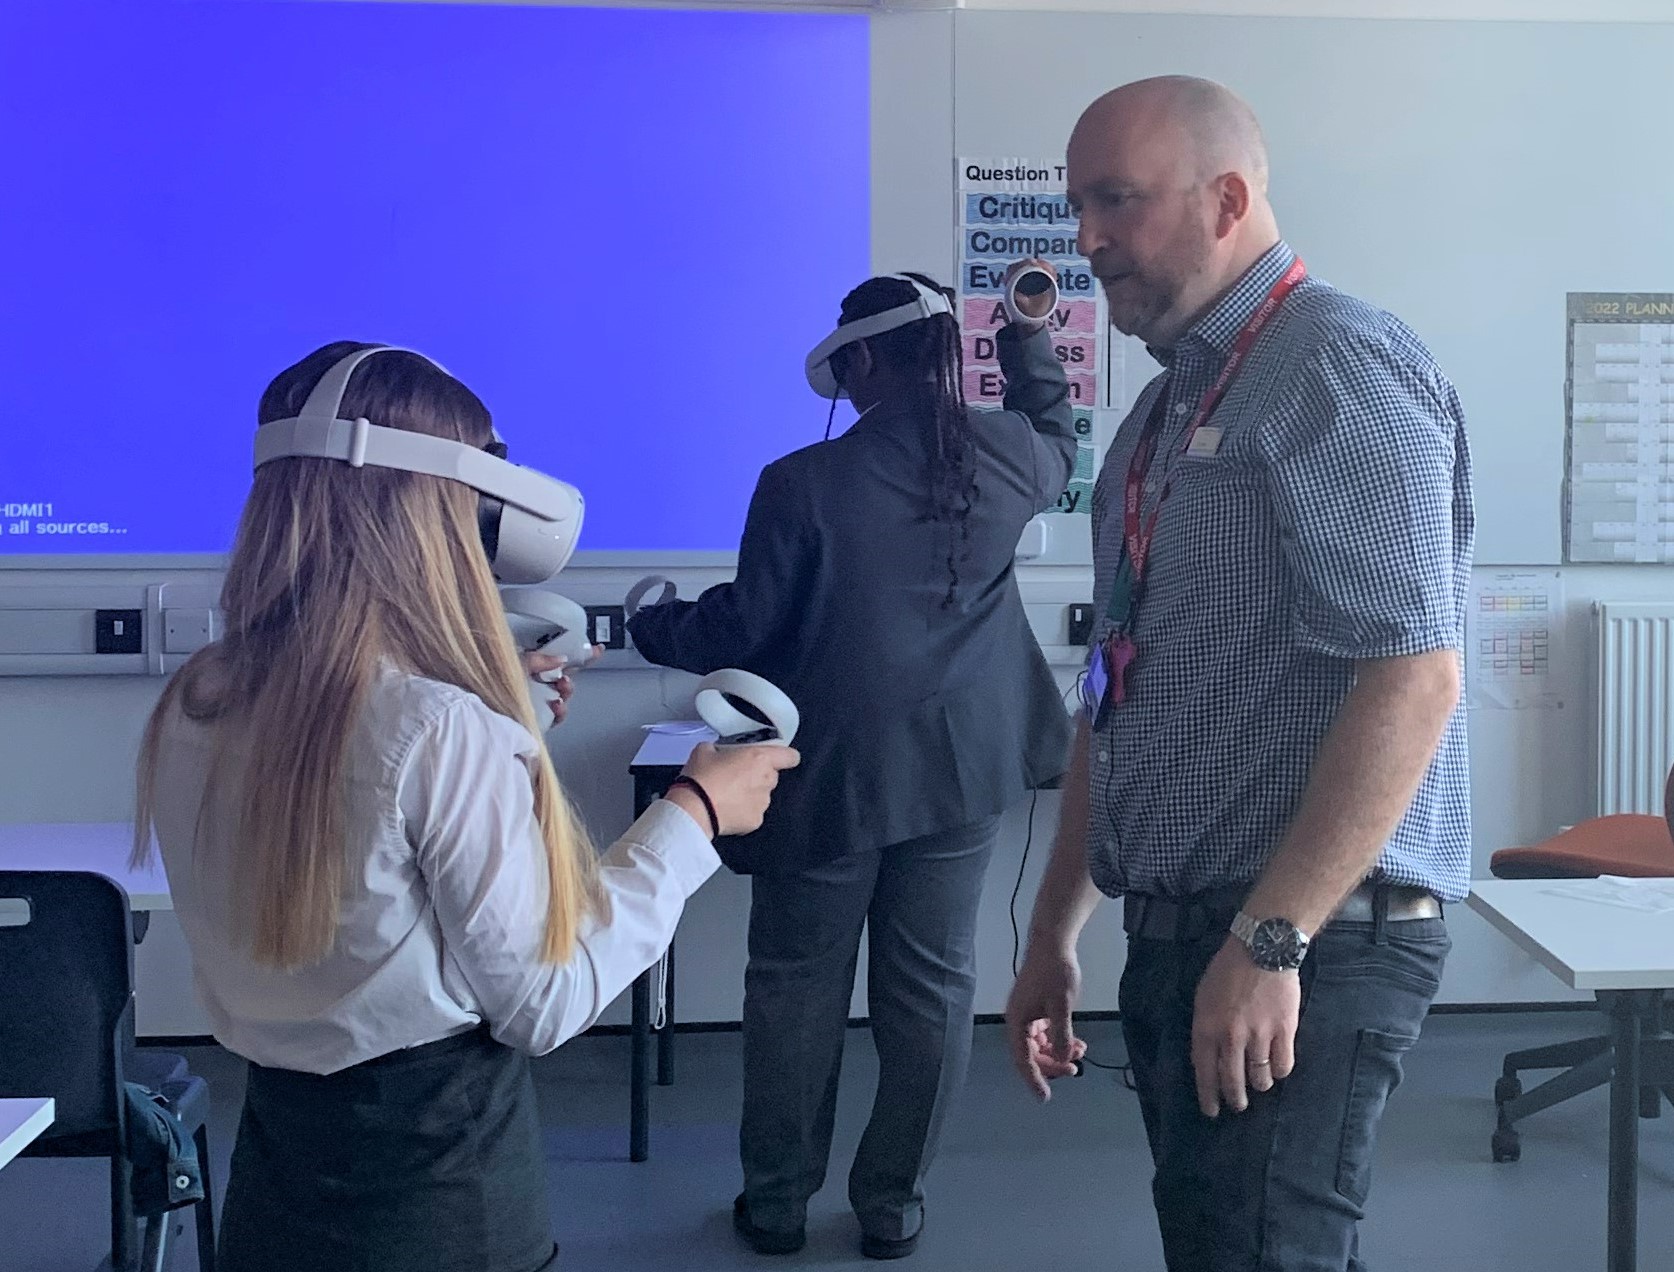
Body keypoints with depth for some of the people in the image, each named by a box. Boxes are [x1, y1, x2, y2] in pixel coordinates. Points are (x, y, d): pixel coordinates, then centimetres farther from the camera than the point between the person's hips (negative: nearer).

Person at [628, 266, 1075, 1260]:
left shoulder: (804, 483, -15)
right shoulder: (1004, 459, -3)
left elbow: (745, 631, -8)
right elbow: (1059, 440, 23)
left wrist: (655, 627, 10)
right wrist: (1030, 338, 30)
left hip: (833, 774, -3)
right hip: (961, 769, 3)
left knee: (797, 992, 12)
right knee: (930, 991, 12)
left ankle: (779, 1201, 25)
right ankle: (893, 1204, 23)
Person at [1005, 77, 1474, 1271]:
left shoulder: (1335, 364, -12)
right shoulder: (1170, 408, 16)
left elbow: (1411, 677, -21)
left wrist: (1271, 940, -23)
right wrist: (1058, 930, 18)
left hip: (1303, 943, -8)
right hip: (1180, 935, 9)